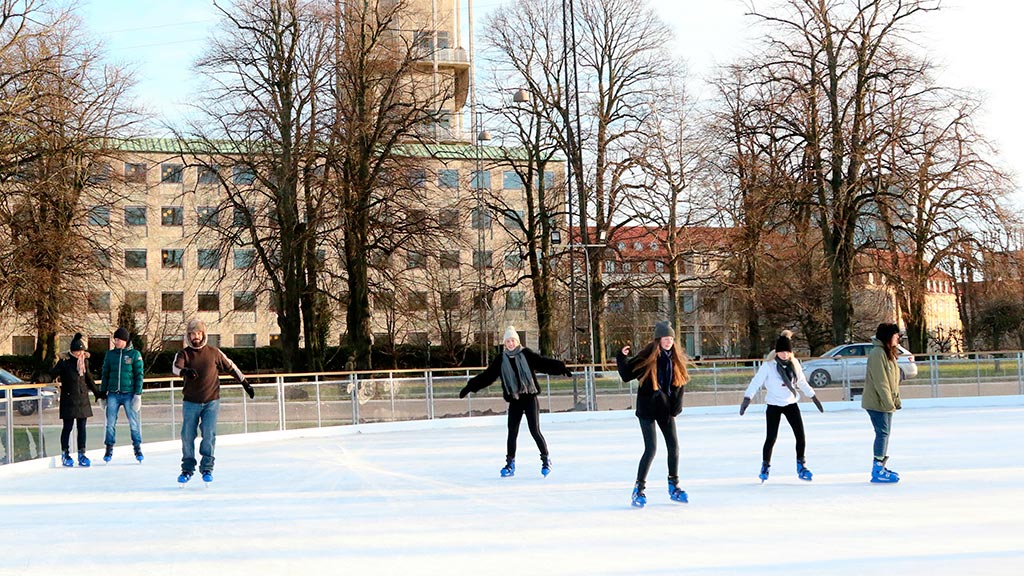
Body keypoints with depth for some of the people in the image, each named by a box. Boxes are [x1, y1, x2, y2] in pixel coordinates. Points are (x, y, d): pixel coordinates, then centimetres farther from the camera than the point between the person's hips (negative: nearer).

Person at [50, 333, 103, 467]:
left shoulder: (84, 361, 9)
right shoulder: (65, 362, -8)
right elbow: (52, 374, -15)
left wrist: (97, 392, 23)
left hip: (83, 399, 5)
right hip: (68, 399, -5)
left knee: (82, 427, 6)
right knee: (68, 427, 1)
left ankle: (82, 454, 11)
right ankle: (65, 454, 11)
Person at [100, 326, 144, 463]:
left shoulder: (134, 354, 1)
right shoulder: (110, 354, 8)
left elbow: (139, 375, 0)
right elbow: (105, 375, 14)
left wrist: (138, 394, -6)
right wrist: (102, 394, 11)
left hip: (129, 394, -2)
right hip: (113, 394, 2)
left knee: (134, 422, -1)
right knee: (110, 423, 2)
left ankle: (137, 447, 11)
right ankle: (109, 449, 13)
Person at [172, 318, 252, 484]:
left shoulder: (214, 352, 3)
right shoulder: (183, 353, 1)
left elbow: (231, 367, 13)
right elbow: (175, 368, -19)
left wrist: (245, 384, 16)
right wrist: (185, 371, -42)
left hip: (211, 402, 0)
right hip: (190, 402, 1)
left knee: (209, 434, -8)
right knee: (187, 435, 1)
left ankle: (207, 468, 1)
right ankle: (187, 469, 15)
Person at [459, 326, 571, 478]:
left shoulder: (526, 354, -2)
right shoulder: (500, 359, 5)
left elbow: (544, 363, -11)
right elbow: (486, 376, 8)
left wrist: (561, 368, -25)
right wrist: (469, 387, 7)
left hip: (530, 398, -3)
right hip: (514, 401, 3)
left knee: (535, 431, -5)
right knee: (512, 432, 3)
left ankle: (546, 460, 10)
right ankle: (510, 464, 15)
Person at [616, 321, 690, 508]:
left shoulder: (675, 358, 3)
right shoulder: (647, 357, -12)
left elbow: (679, 383, 11)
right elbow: (627, 376, -10)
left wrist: (676, 406, 1)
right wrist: (622, 358, -25)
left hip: (665, 408, 5)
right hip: (647, 407, -5)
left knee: (673, 446, 6)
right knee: (651, 448, -11)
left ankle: (674, 487, 22)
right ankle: (638, 489, 1)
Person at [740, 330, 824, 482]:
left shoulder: (794, 364, 2)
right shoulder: (768, 366, -14)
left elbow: (802, 382, 16)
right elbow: (756, 381, -18)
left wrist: (813, 397, 22)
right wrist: (747, 398, -28)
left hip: (791, 404, 4)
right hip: (774, 405, -4)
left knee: (800, 435, -2)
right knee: (771, 437, -4)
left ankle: (801, 465, 15)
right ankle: (765, 466, 15)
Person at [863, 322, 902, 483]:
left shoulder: (888, 353, 15)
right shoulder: (877, 353, -17)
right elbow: (880, 381, -22)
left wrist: (896, 400, 15)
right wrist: (889, 402, -22)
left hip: (886, 402, 10)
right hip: (877, 402, -10)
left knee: (884, 433, 13)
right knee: (883, 433, -9)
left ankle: (880, 467, 22)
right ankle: (878, 471, -5)